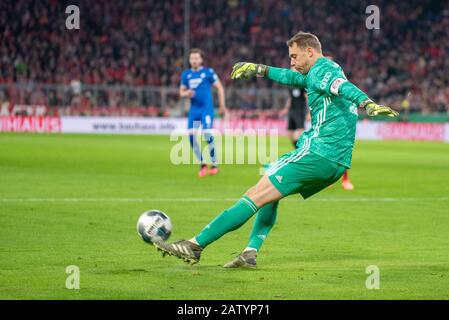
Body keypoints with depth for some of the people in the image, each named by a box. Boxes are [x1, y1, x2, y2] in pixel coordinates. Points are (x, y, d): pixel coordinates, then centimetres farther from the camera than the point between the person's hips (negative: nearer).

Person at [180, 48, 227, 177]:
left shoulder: (208, 72, -2)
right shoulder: (186, 74, 9)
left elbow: (219, 87, 4)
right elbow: (181, 92, 17)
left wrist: (222, 105, 2)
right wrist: (186, 93, -7)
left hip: (207, 108, -4)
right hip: (194, 109, 4)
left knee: (207, 133, -18)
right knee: (191, 136, -7)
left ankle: (214, 164, -4)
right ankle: (202, 164, 10)